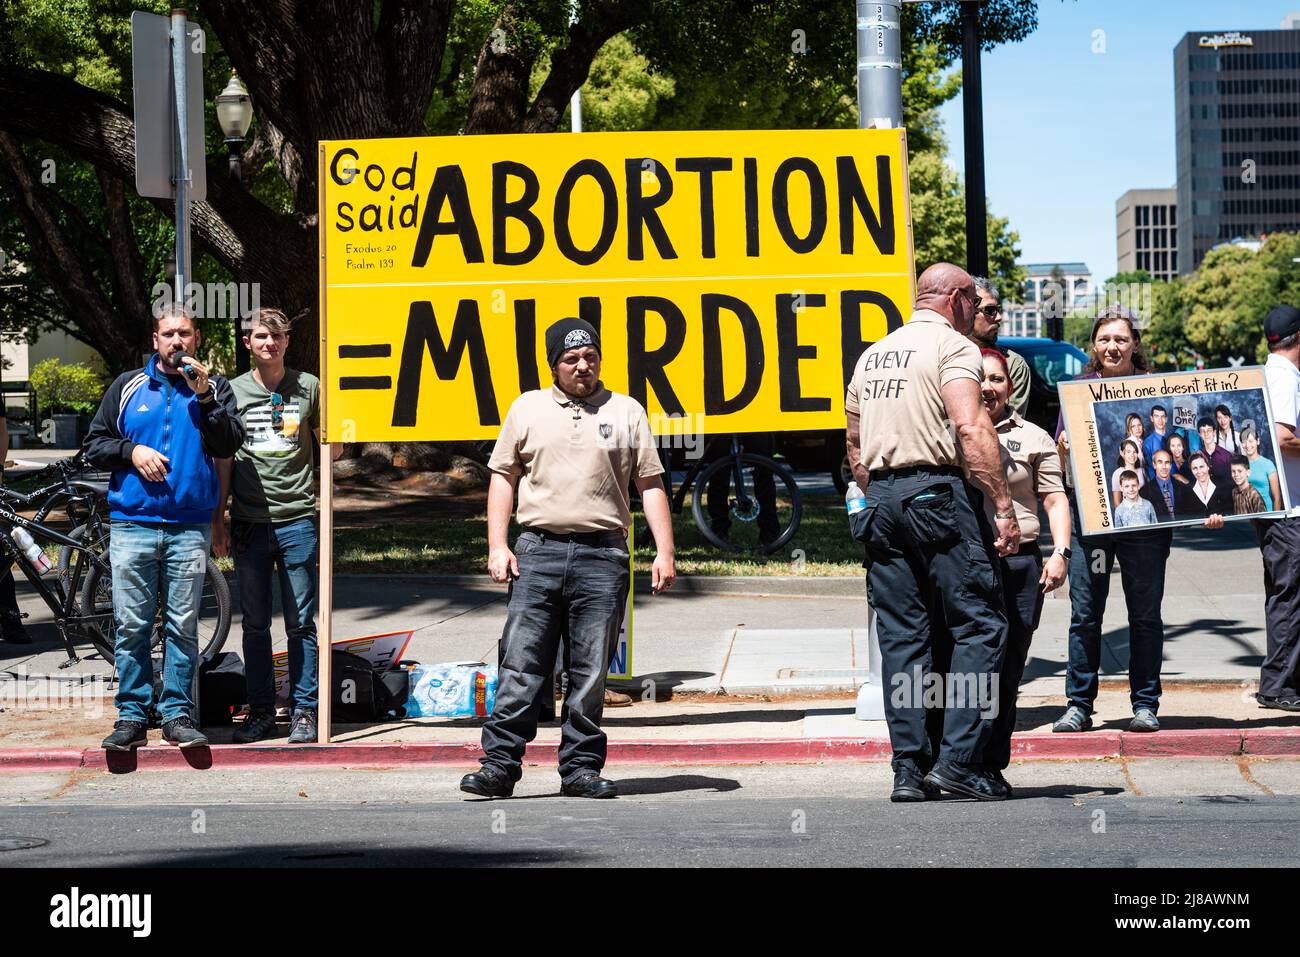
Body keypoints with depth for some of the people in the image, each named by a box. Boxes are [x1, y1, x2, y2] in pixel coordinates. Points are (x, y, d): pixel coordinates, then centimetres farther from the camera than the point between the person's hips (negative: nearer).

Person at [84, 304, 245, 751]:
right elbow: (95, 443, 12)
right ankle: (132, 715, 5)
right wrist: (131, 451, -6)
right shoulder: (127, 387, 11)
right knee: (131, 626, 0)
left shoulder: (213, 388, 10)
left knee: (183, 626, 2)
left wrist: (205, 397, -13)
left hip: (190, 528, 0)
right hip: (132, 525, 0)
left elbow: (228, 445, -3)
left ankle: (178, 714, 8)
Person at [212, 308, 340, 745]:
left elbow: (334, 451, 10)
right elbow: (223, 460, 11)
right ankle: (261, 710, 12)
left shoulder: (308, 387, 5)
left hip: (296, 519, -1)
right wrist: (217, 520, 7)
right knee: (255, 624, 6)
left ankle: (303, 711, 6)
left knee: (300, 623, 0)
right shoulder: (233, 392, 8)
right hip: (249, 523, 1)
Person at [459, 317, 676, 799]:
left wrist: (664, 552, 1)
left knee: (591, 673, 2)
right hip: (538, 550, 0)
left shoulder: (626, 412, 11)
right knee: (521, 667, -5)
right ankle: (499, 765, -4)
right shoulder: (528, 409, 12)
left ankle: (581, 768, 9)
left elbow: (651, 485, 10)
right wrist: (497, 546, 2)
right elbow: (503, 477, 12)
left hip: (602, 555, 0)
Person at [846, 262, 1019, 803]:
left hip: (880, 497, 7)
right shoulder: (952, 345, -3)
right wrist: (1003, 506, -17)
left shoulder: (873, 354, 20)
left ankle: (909, 769, 4)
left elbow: (853, 441, 23)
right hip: (938, 492, -7)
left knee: (901, 637, 7)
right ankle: (959, 759, -10)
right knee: (979, 626, -3)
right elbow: (970, 427, -16)